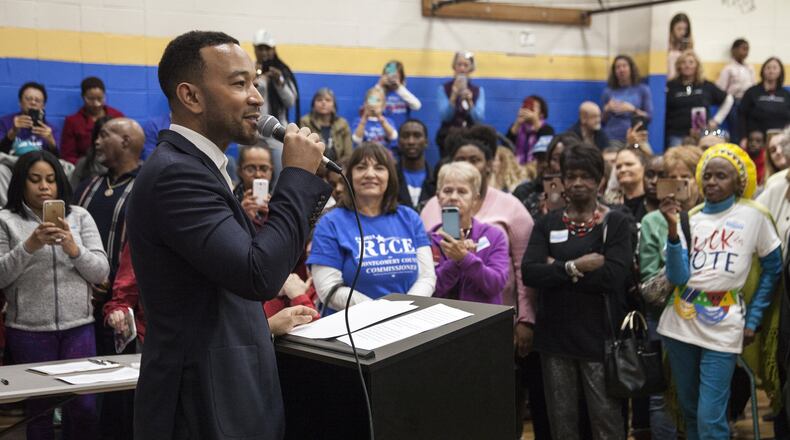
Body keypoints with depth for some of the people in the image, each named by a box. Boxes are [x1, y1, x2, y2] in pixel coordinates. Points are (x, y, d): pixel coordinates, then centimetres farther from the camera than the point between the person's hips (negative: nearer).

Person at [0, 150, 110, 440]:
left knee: (84, 408, -1)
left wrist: (72, 247, -12)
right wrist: (29, 246, -15)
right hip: (28, 330, -1)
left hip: (78, 326, 1)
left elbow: (101, 273, 3)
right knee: (38, 410, 8)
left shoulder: (80, 217, 8)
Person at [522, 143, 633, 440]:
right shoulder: (547, 223, 7)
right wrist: (575, 267, -17)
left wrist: (557, 268, -11)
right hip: (555, 334, 3)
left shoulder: (617, 223, -2)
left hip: (598, 335, -3)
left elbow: (612, 276, -17)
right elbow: (528, 272, -7)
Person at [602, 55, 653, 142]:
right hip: (611, 139, 1)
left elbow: (649, 117, 2)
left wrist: (633, 110, -12)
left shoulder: (643, 89, 6)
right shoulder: (608, 91, 9)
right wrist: (607, 110, -6)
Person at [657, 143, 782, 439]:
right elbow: (677, 276, -6)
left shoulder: (753, 216, -2)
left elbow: (772, 270, 6)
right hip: (680, 323, 4)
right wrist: (673, 227, -17)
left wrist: (752, 321, 2)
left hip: (722, 329, -4)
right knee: (689, 411, 16)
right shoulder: (690, 218, 5)